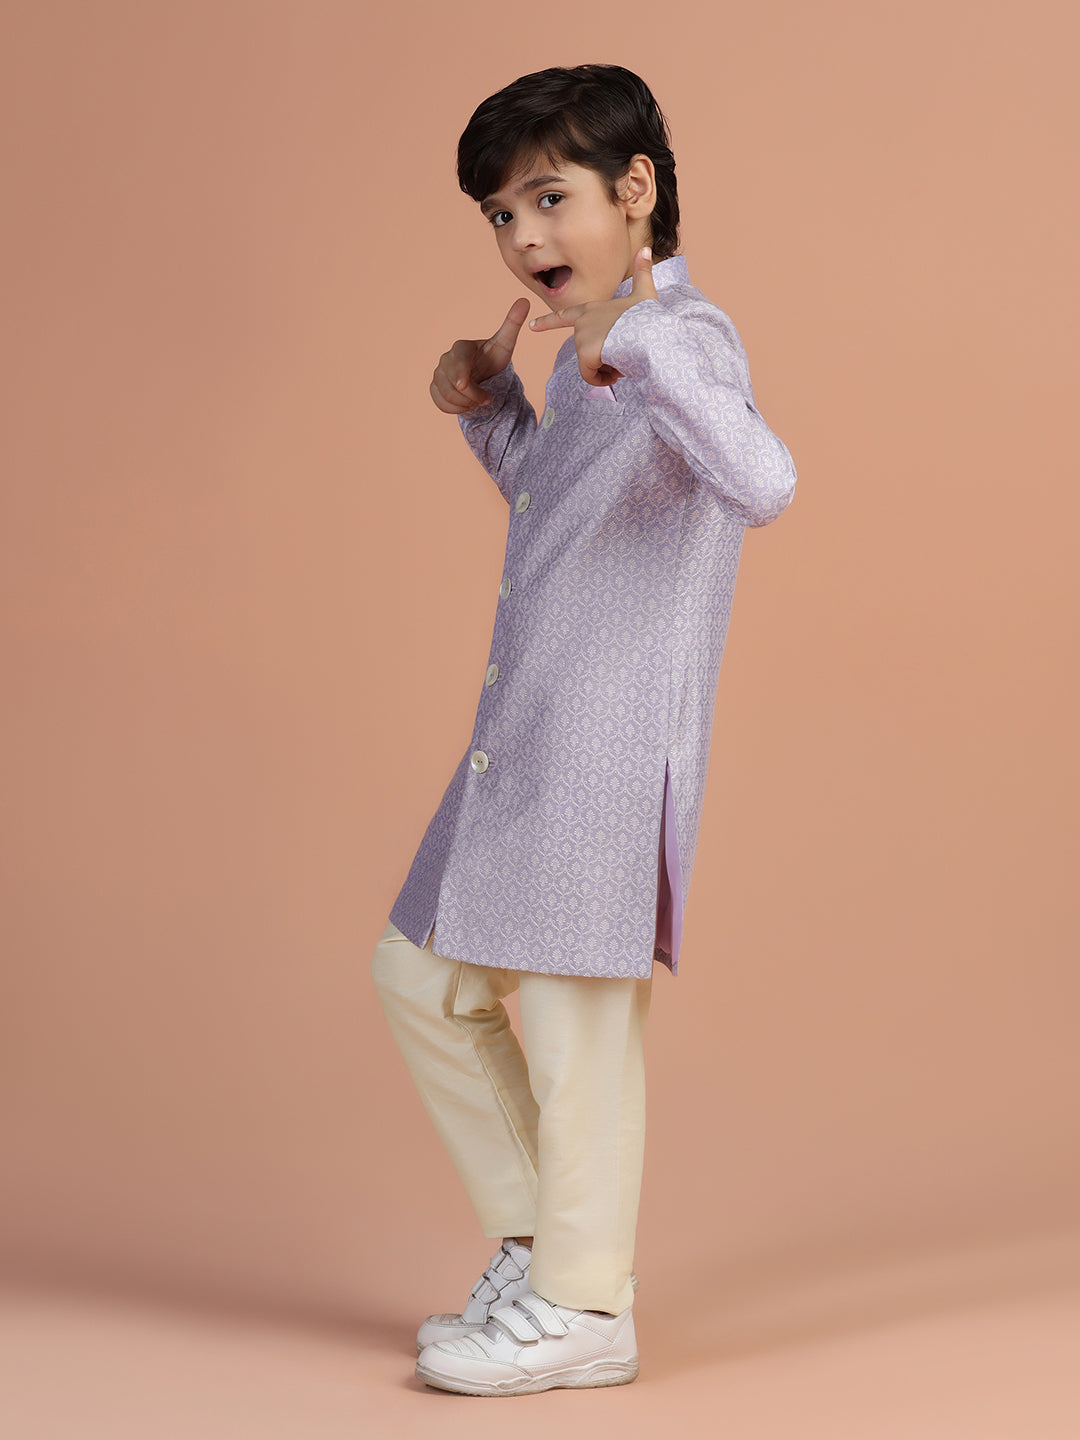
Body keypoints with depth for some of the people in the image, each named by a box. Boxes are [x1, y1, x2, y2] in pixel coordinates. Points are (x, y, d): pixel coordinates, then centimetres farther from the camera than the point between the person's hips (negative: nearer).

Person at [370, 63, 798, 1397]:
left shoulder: (685, 340, -15)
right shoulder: (583, 358, 15)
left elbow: (763, 484, -35)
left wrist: (635, 349, -42)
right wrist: (490, 409, 19)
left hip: (617, 736, -10)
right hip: (521, 737, 10)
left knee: (576, 1012, -2)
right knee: (424, 977, 17)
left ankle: (581, 1306, 14)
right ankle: (539, 1244, 28)